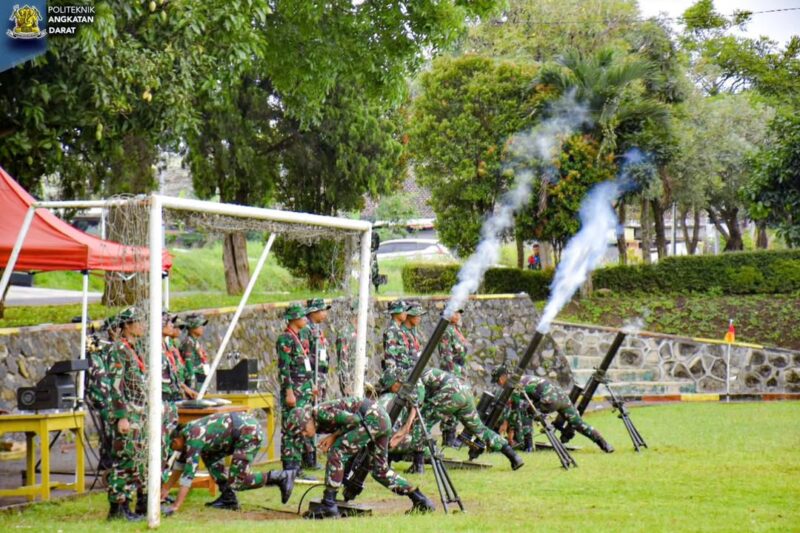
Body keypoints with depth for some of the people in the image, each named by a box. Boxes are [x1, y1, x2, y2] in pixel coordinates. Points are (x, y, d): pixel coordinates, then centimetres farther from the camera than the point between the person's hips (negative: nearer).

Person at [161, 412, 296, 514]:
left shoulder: (194, 439, -15)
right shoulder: (187, 431, 13)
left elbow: (189, 473, -20)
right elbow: (181, 461, 27)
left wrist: (175, 507, -20)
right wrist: (167, 488, 30)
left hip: (249, 432, -10)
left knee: (236, 482, -9)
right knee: (209, 455, 12)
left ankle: (282, 477, -5)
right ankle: (228, 498, 11)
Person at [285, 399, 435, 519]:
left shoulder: (320, 412, -12)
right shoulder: (320, 425, 15)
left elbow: (353, 419, -17)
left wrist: (334, 436, -7)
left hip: (372, 417, -10)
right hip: (383, 419, 10)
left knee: (336, 451, -13)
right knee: (380, 470, 16)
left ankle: (329, 506, -12)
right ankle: (421, 500, 19)